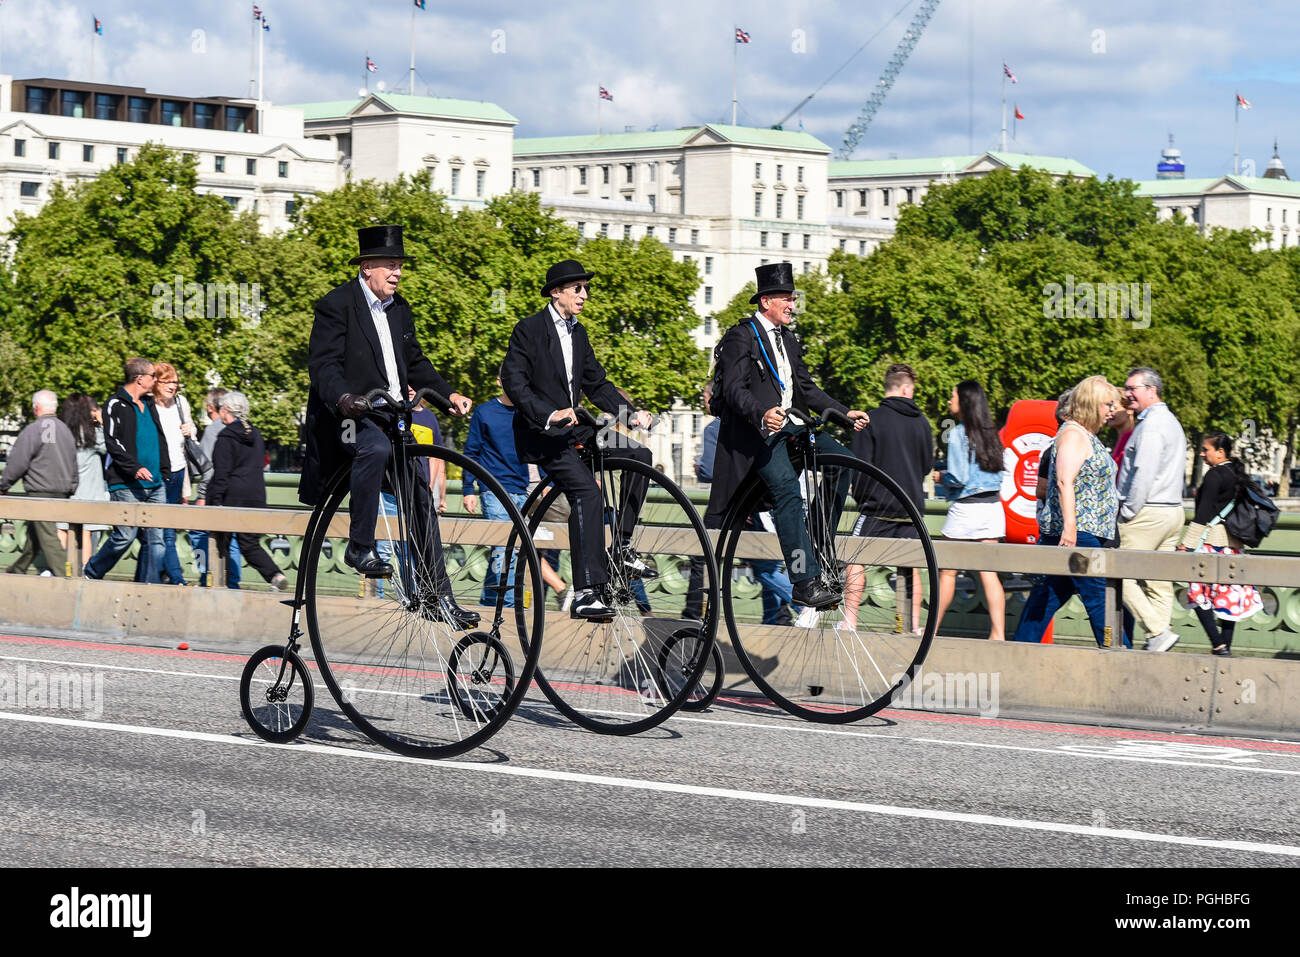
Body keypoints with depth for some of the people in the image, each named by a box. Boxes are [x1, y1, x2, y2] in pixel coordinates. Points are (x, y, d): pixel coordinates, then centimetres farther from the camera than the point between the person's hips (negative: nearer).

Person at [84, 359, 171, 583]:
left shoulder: (148, 404, 18)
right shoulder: (116, 405, -5)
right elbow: (112, 442, -13)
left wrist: (165, 471, 18)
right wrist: (134, 468, -23)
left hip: (154, 484, 7)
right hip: (127, 486, -7)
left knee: (155, 538, 0)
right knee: (125, 536, -5)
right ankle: (90, 573, 15)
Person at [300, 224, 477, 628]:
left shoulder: (399, 308, 15)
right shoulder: (336, 304, -8)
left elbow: (414, 362, 22)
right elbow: (322, 363, -17)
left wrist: (447, 393, 6)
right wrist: (343, 398, -36)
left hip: (389, 416, 7)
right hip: (347, 416, -7)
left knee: (421, 499, -1)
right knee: (376, 448, -39)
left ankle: (437, 596, 3)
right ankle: (360, 547, -26)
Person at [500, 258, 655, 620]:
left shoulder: (578, 333, 16)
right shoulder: (529, 330, -8)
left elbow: (596, 383, 17)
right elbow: (513, 381, -16)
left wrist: (630, 413, 1)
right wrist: (549, 415, -30)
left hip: (573, 429, 8)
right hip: (541, 434, -8)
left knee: (639, 454, -8)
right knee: (587, 492, -26)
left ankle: (622, 547, 3)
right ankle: (586, 593, -28)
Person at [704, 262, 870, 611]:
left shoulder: (788, 339, 22)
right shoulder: (741, 337, -5)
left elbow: (806, 388, 23)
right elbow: (735, 389, -16)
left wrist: (844, 412, 11)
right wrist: (762, 414, -35)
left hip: (792, 425, 8)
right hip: (759, 431, -8)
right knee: (788, 490, -26)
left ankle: (818, 544, -3)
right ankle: (805, 583, -32)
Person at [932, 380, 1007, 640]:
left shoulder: (959, 433, -11)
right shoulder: (989, 433, 10)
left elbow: (958, 477, -17)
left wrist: (941, 478, 4)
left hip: (966, 508, -6)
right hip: (992, 505, 6)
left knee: (947, 572, 6)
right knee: (988, 573, 4)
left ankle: (933, 628, 15)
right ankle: (998, 632, -3)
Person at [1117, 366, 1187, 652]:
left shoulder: (1151, 425, -13)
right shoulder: (1171, 422, 20)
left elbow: (1144, 475, -20)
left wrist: (1128, 513, -13)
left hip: (1148, 512, -10)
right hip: (1173, 510, 10)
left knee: (1121, 575, -7)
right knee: (1158, 580, 7)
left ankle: (1158, 632, -13)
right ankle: (1158, 637, 5)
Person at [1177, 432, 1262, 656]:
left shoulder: (1214, 475, -12)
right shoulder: (1237, 474, 13)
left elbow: (1204, 513, -15)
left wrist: (1187, 543, -14)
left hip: (1212, 540, -9)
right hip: (1233, 543, 9)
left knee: (1199, 593, -4)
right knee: (1229, 593, 9)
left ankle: (1219, 645, -13)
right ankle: (1226, 644, 9)